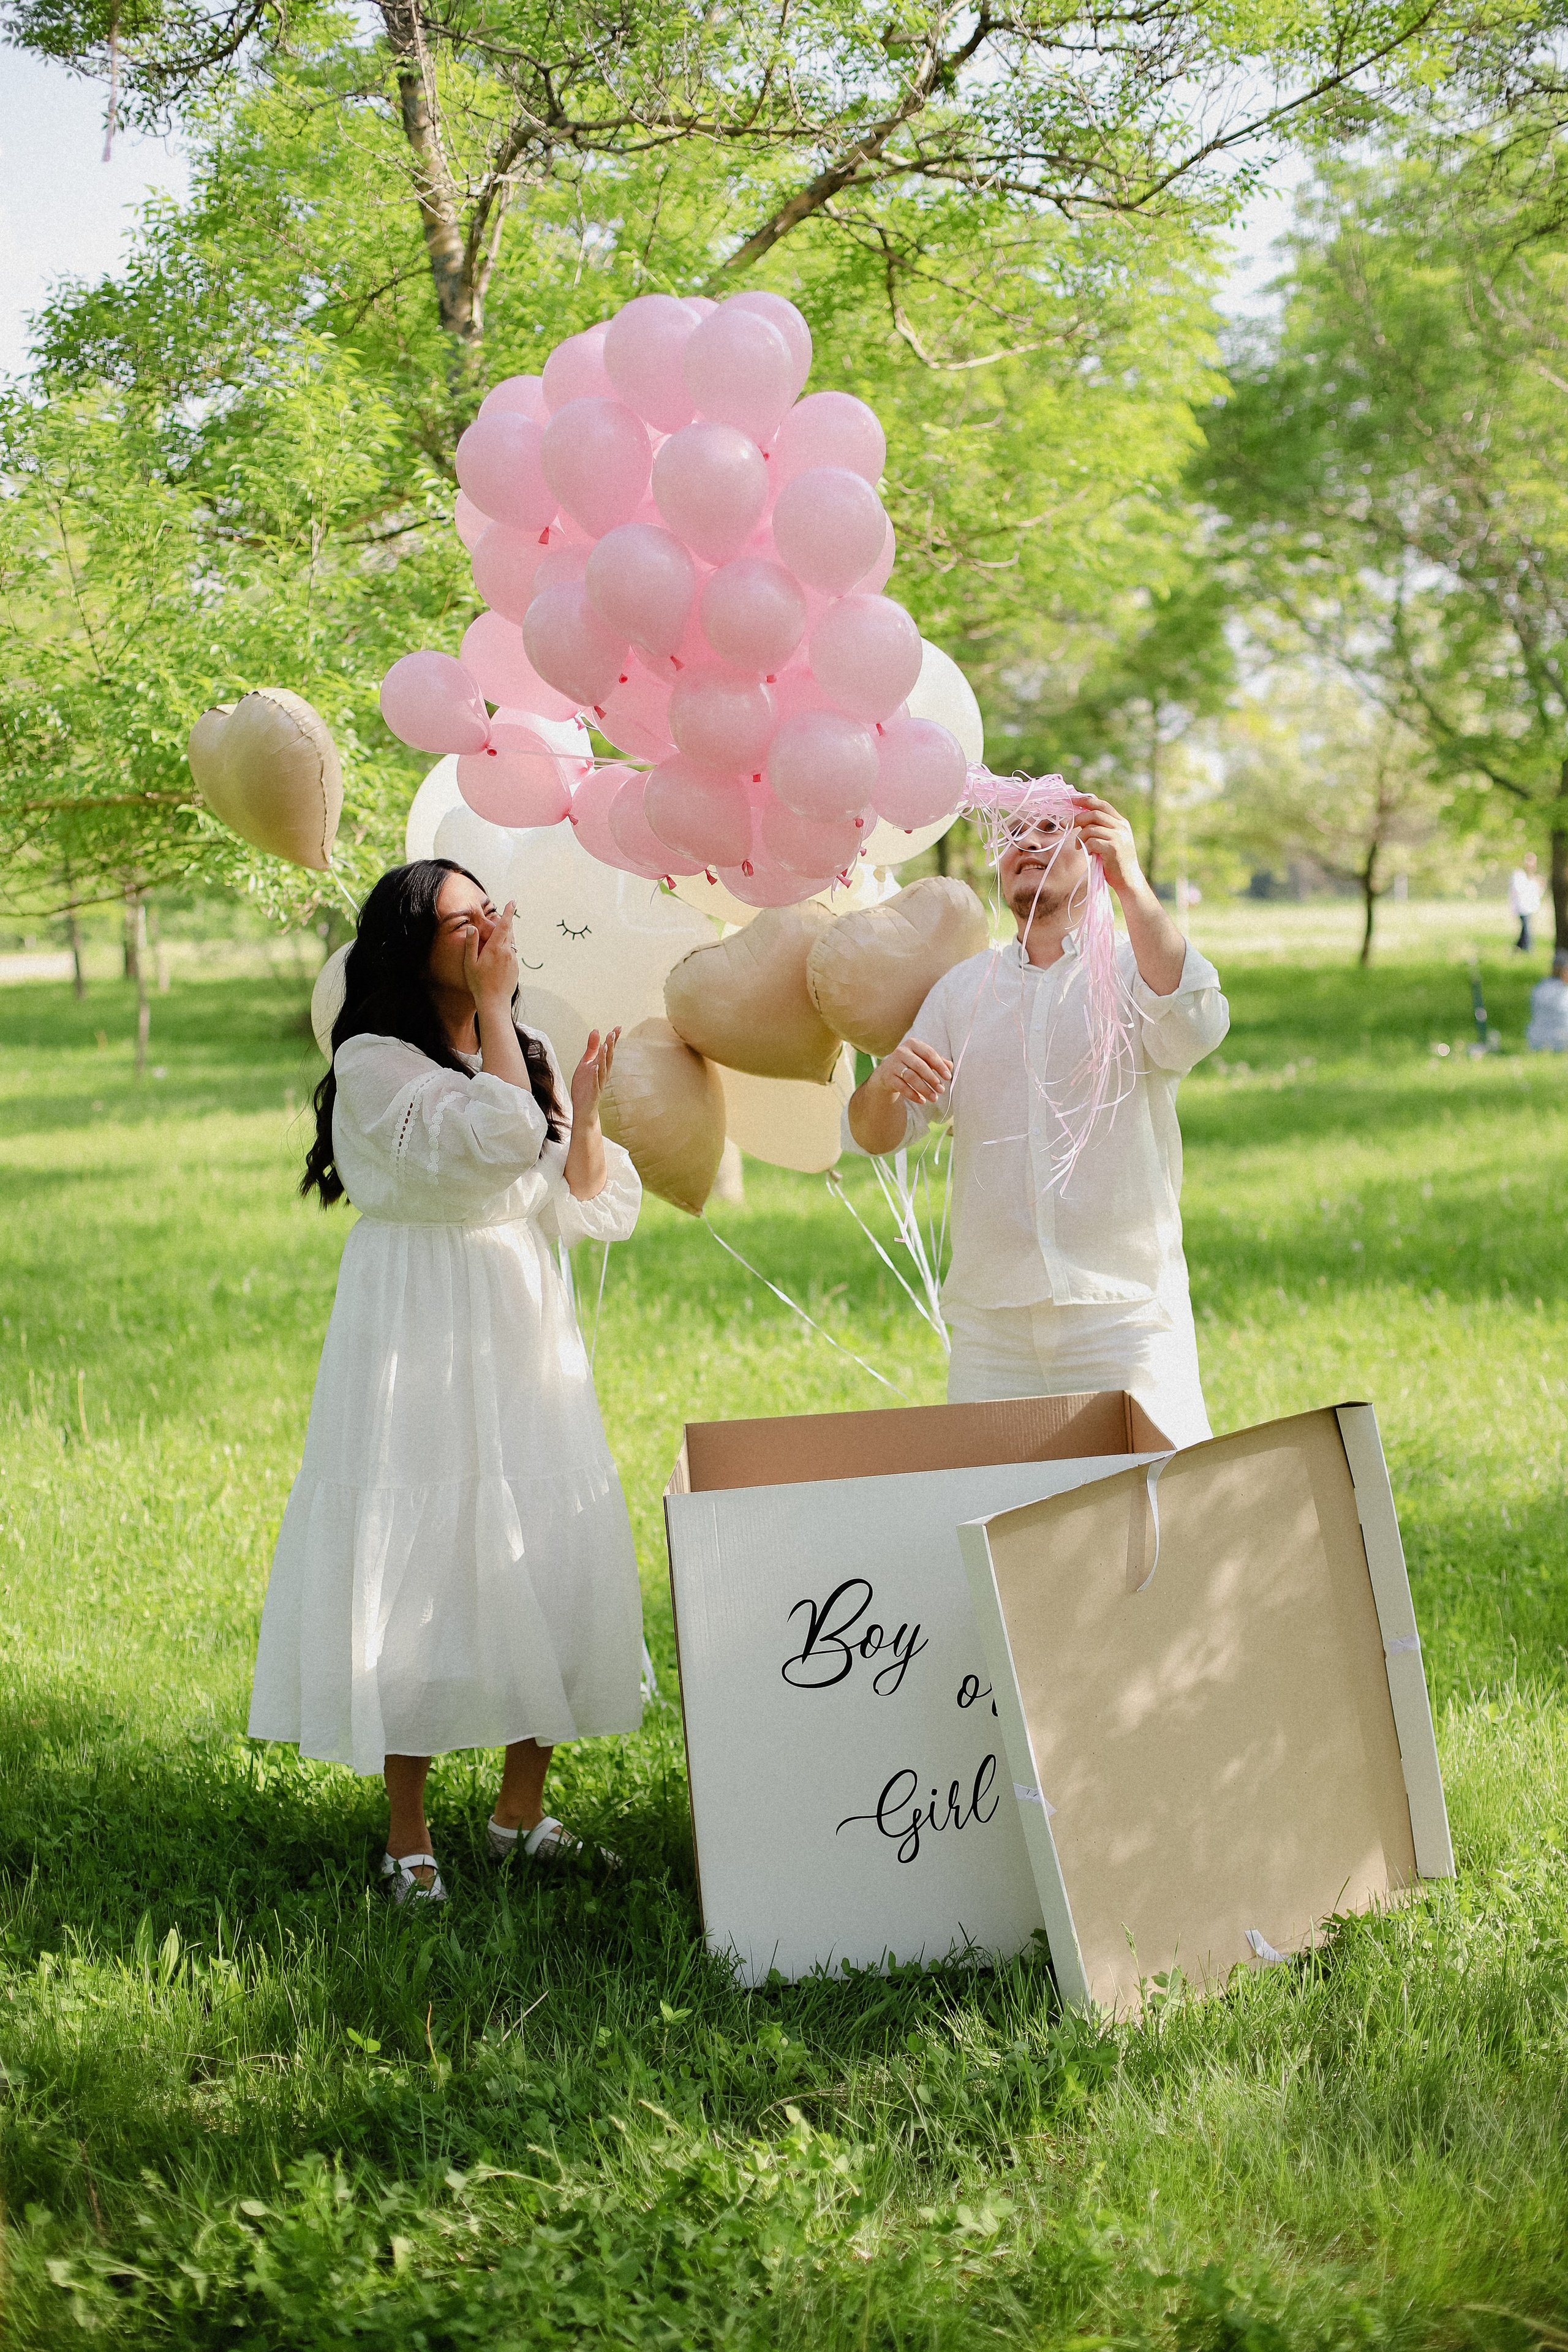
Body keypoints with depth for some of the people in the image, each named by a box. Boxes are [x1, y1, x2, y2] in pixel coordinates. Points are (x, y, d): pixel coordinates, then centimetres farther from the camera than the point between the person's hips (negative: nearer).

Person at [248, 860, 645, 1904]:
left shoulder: (528, 1055, 10)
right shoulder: (374, 1064, -10)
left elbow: (589, 1210, 9)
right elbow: (494, 1142, -25)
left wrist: (584, 1111, -6)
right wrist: (491, 1007, -17)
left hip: (525, 1343, 6)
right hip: (420, 1348, -6)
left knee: (552, 1565, 5)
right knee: (422, 1571, -4)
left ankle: (523, 1811, 19)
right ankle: (409, 1836, 6)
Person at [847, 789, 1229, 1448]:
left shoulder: (1138, 967, 3)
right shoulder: (962, 988, 14)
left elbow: (1194, 1029, -21)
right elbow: (876, 1136, 8)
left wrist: (1132, 884, -29)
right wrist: (885, 1084, -16)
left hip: (1126, 1318, -3)